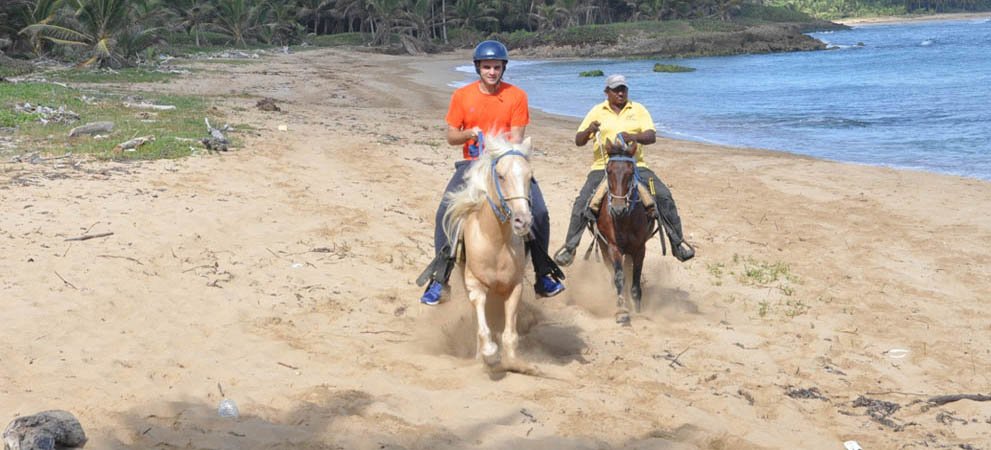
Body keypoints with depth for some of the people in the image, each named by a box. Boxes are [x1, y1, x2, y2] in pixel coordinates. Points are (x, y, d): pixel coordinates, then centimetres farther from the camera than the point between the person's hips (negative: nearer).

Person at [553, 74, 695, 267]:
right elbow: (578, 141, 5)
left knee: (663, 196, -15)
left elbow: (651, 136, -4)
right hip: (603, 167, 0)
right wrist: (589, 130, -18)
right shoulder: (597, 112, 7)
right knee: (582, 202, -19)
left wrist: (634, 137, -25)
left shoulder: (638, 110, 7)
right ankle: (569, 247, -7)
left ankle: (678, 242, -2)